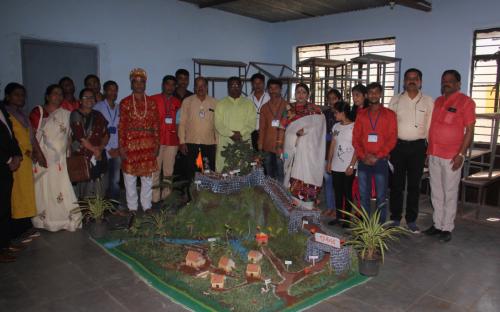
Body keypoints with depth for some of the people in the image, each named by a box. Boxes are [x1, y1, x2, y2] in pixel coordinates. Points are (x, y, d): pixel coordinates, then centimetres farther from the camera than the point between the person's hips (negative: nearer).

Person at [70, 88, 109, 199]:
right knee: (83, 185, -4)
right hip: (81, 157, -4)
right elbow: (80, 138, -8)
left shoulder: (98, 115, 14)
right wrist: (94, 149, -8)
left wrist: (100, 148, -6)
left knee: (97, 188, 3)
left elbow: (106, 135, 10)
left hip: (98, 157, 4)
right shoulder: (75, 115, 0)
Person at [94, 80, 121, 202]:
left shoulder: (120, 108, 11)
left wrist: (119, 148, -1)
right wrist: (108, 149, -5)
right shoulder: (98, 107, 1)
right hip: (103, 150, -3)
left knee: (116, 180, 5)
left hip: (117, 150, 3)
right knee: (104, 180, -3)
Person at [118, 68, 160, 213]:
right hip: (130, 145, -1)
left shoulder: (151, 102, 6)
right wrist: (121, 147, -6)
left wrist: (156, 144, 1)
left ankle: (147, 206, 20)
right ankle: (132, 207, 17)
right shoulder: (125, 103, 1)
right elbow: (121, 126, -1)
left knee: (148, 177, 7)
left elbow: (156, 125, 6)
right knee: (130, 178, 4)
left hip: (148, 145, 2)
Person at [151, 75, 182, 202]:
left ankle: (166, 197, 11)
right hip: (157, 140, -2)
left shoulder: (178, 103, 13)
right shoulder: (153, 100, 4)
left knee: (168, 171, 4)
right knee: (155, 170, -3)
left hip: (172, 141, 3)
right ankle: (155, 198, 2)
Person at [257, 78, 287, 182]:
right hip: (268, 146, 3)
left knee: (280, 177, -6)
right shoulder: (264, 107, 12)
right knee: (269, 175, 7)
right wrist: (260, 146, 6)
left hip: (282, 146, -3)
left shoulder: (287, 106, 3)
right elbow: (262, 128, 12)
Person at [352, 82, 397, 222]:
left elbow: (392, 139, -2)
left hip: (381, 161, -2)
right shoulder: (361, 114, 11)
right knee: (364, 195, 6)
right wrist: (363, 156, -7)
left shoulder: (389, 114, 4)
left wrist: (377, 156, -11)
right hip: (363, 161, 3)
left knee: (381, 196, -1)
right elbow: (355, 138, 7)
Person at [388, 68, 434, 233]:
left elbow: (431, 126, 5)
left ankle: (411, 221, 17)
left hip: (418, 147, 0)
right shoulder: (395, 100, 6)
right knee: (396, 184, 5)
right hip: (397, 145, 0)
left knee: (414, 185, 6)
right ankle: (395, 218, 16)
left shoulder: (428, 101, 5)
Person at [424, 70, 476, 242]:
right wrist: (428, 150, 11)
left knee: (450, 193, 3)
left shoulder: (466, 102, -6)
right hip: (433, 155, 6)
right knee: (436, 193, 12)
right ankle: (437, 224, 23)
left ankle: (447, 228, 14)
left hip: (451, 156, -6)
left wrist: (461, 154, -15)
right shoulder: (438, 101, 12)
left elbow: (469, 130, -8)